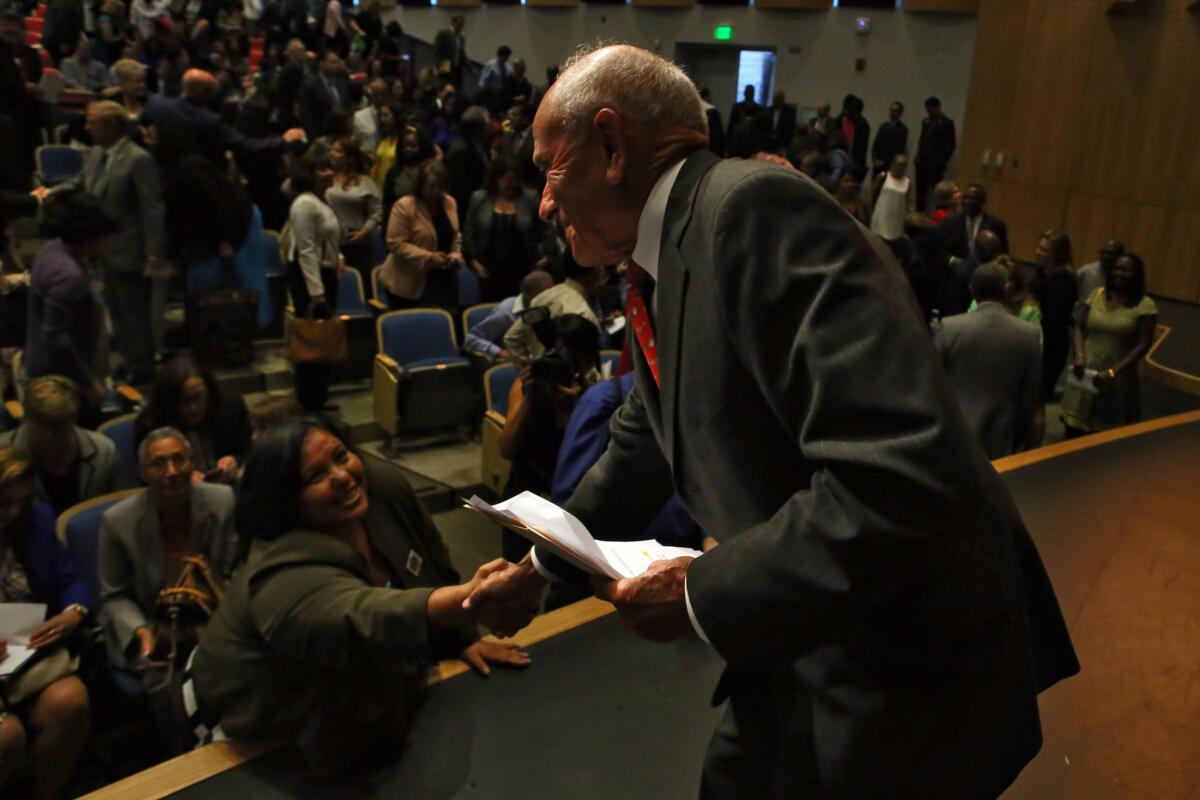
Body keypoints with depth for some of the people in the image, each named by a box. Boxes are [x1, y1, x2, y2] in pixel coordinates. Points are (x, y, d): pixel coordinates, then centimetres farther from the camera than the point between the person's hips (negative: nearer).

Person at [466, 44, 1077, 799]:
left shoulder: (756, 207, -25)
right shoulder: (663, 263, 5)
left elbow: (909, 473, -34)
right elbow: (643, 445, 20)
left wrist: (703, 593, -24)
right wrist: (541, 567, 26)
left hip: (903, 672, -8)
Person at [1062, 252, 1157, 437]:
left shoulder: (1145, 305, -7)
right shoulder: (1097, 295, 4)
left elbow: (1143, 345, -10)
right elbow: (1080, 328, 9)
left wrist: (1112, 372, -18)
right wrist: (1079, 356, -9)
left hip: (1119, 377, -3)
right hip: (1087, 371, 3)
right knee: (1074, 429, 5)